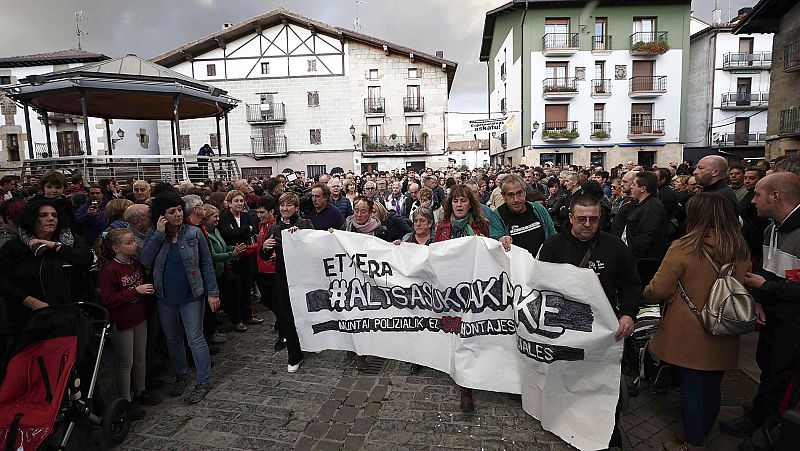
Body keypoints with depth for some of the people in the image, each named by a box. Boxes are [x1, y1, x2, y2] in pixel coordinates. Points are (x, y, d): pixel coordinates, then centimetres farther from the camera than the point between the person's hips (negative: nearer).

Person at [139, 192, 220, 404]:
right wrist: (159, 234, -19)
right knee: (172, 339, 17)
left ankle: (204, 381, 13)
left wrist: (213, 292, -9)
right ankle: (181, 376, 35)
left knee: (195, 339, 0)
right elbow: (144, 261, -15)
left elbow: (206, 264, -5)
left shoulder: (194, 233, -7)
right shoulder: (153, 235, 0)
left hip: (191, 296, -3)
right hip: (165, 297, 4)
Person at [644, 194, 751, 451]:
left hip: (688, 337, -5)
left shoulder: (684, 248, -19)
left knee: (691, 389, 8)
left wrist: (646, 293, 5)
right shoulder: (742, 252, -1)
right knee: (712, 388, 20)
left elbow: (657, 291, -16)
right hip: (723, 339, 6)